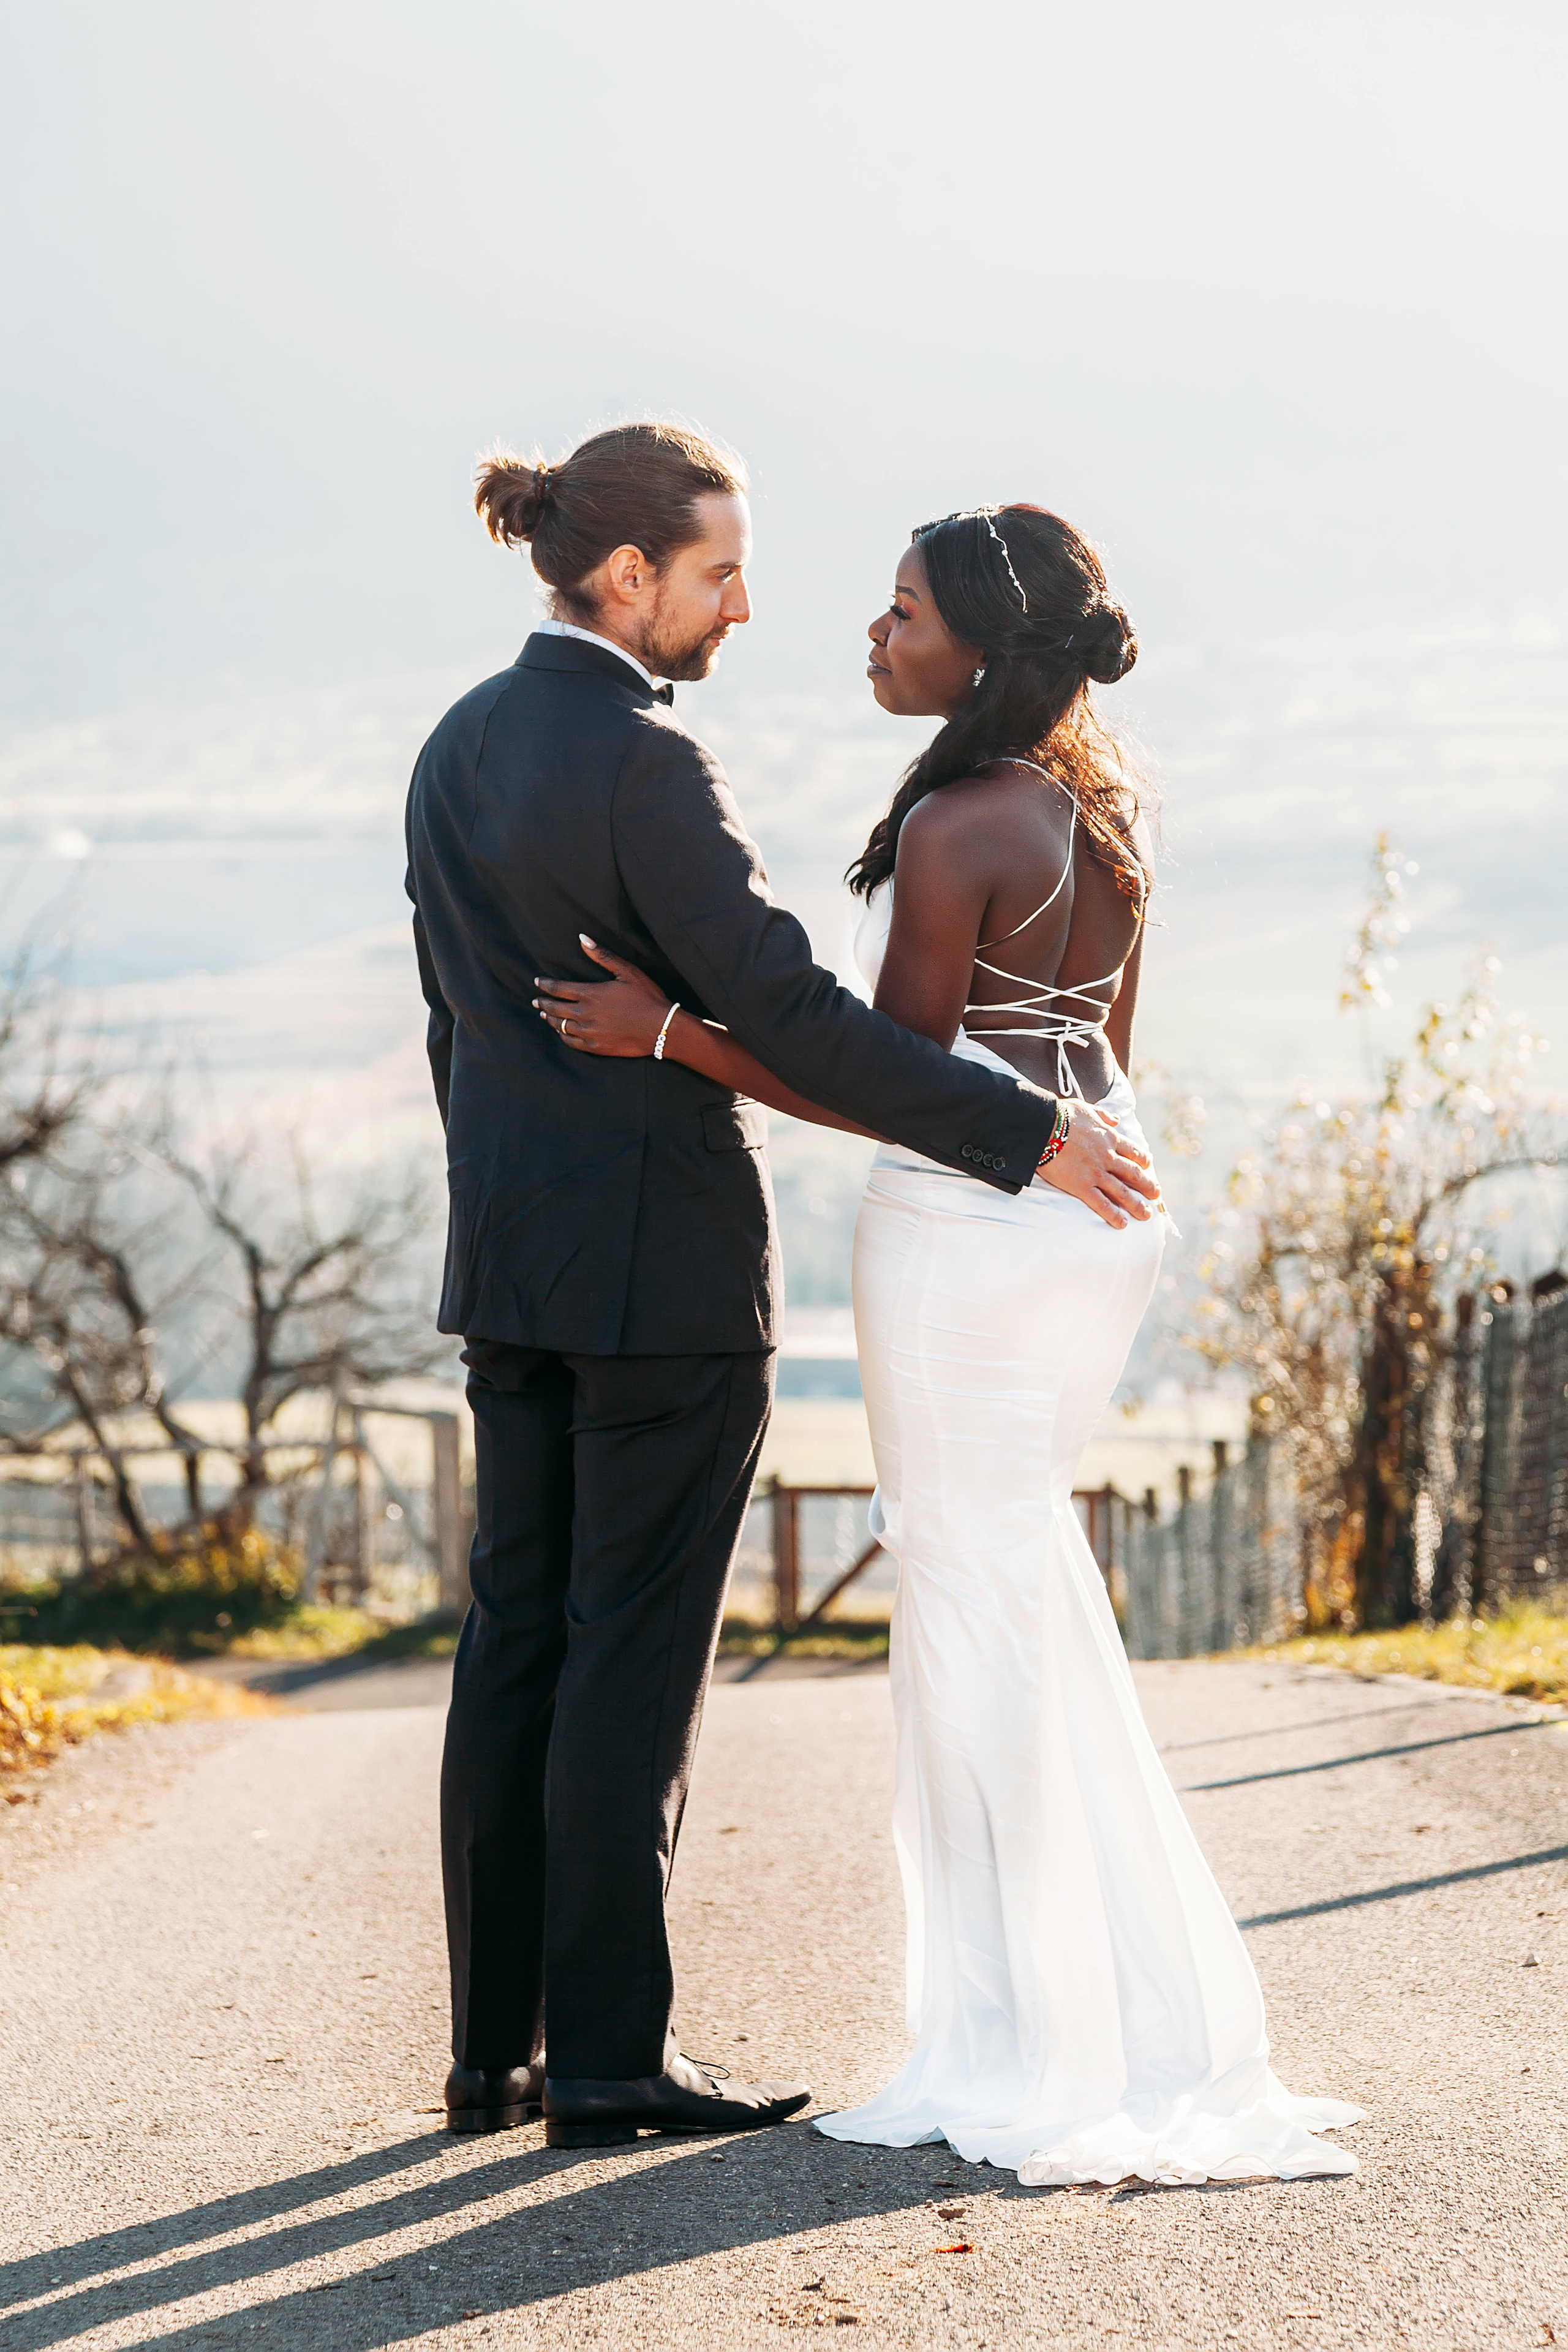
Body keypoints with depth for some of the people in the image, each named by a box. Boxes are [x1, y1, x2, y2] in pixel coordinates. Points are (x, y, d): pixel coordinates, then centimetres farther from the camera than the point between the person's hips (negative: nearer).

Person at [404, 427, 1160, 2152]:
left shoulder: (458, 750, 9)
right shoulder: (645, 761, -17)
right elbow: (791, 1019, -21)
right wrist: (1027, 1134, -16)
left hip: (512, 1255, 8)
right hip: (665, 1261, -8)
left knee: (517, 1638, 10)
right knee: (635, 1653, -3)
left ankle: (496, 2045, 15)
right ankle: (609, 2059, 1)